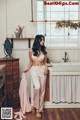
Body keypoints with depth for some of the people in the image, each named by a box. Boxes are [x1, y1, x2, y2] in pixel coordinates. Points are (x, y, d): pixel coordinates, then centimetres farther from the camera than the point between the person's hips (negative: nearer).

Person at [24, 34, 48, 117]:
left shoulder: (44, 50, 3)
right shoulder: (31, 50, 0)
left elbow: (45, 62, 9)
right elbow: (31, 62, 9)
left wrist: (46, 69, -9)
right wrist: (27, 69, -5)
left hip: (42, 70, 2)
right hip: (34, 70, -2)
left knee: (42, 90, 3)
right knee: (37, 87, -22)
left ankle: (39, 109, 14)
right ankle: (34, 105, 2)